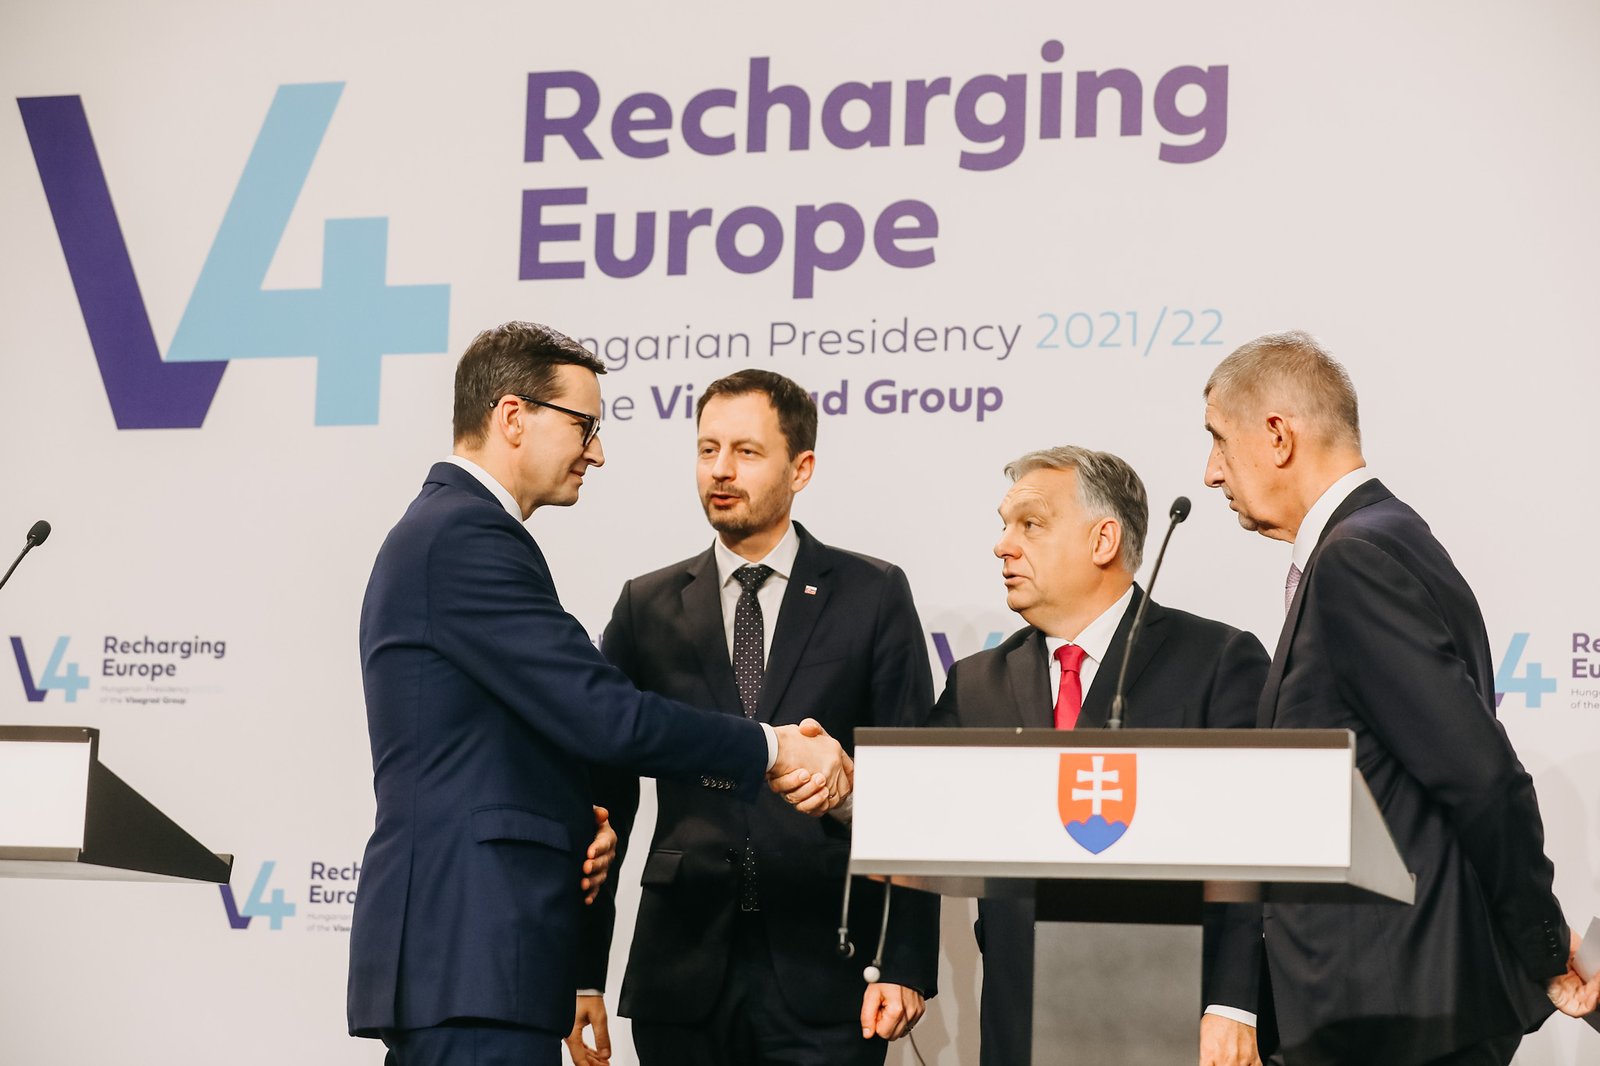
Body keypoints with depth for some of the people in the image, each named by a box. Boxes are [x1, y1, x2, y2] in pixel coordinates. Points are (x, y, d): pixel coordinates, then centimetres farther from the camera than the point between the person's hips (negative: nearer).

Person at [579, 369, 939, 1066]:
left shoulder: (873, 596, 6)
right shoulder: (648, 607, 10)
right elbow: (606, 791, 9)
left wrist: (907, 965, -7)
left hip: (822, 979, -2)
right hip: (684, 975, 2)